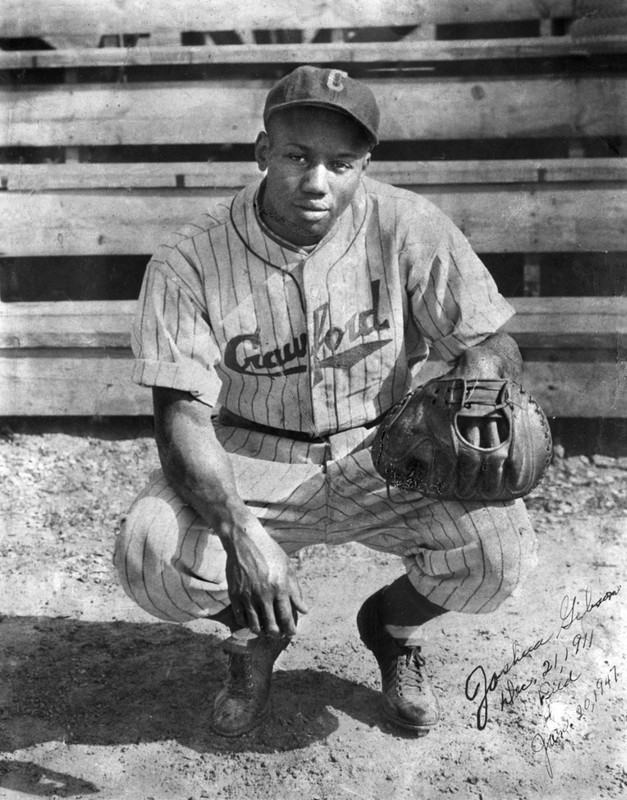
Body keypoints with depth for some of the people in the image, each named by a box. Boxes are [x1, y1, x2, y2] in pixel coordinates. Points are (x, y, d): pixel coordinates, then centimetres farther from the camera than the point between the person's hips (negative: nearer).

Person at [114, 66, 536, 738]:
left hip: (384, 456, 1)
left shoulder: (410, 229, -10)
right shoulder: (189, 261, -14)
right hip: (247, 464, 0)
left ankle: (394, 623, 15)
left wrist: (477, 374, -30)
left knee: (499, 546, -23)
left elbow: (491, 341, -4)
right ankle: (256, 629, 13)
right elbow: (181, 416, -19)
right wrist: (238, 529, -36)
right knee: (150, 559, -26)